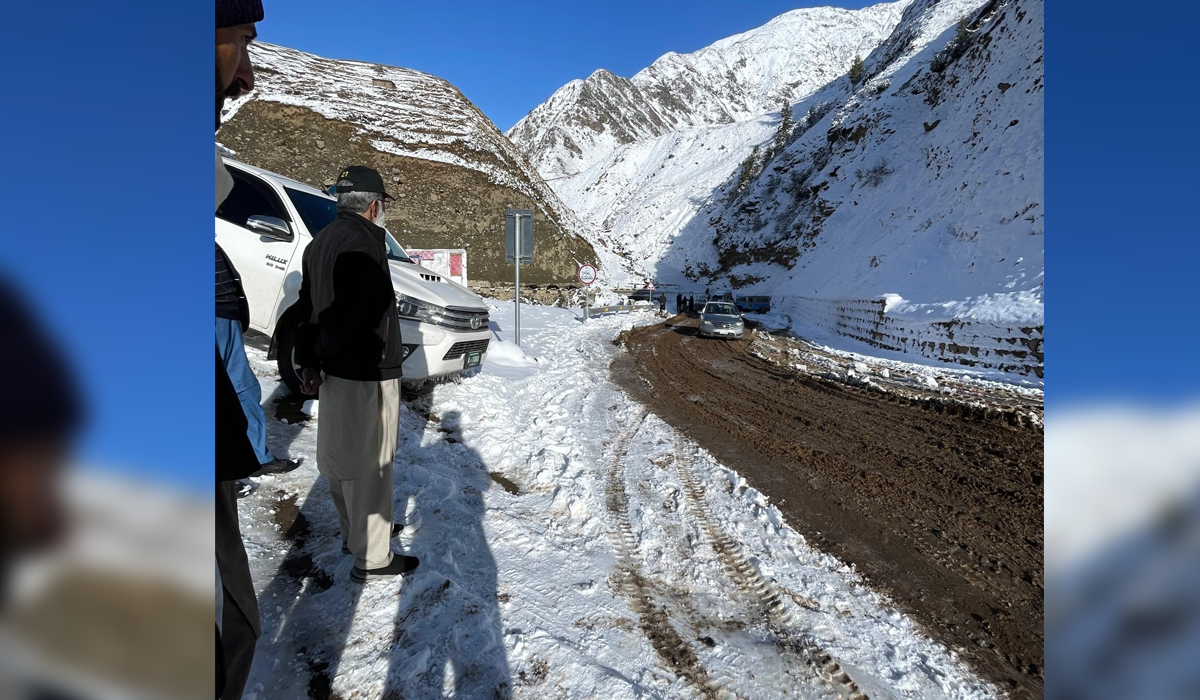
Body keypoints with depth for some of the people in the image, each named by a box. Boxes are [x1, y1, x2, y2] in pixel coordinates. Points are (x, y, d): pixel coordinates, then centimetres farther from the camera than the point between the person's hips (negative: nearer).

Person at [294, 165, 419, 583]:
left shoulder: (321, 242, 13)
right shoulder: (364, 242, -19)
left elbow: (308, 306, 13)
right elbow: (347, 312, -24)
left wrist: (307, 360, 10)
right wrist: (319, 355, -9)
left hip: (336, 371, 10)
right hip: (368, 374, -10)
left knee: (343, 458, 21)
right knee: (370, 464, 0)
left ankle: (356, 532, 39)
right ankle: (372, 559, 13)